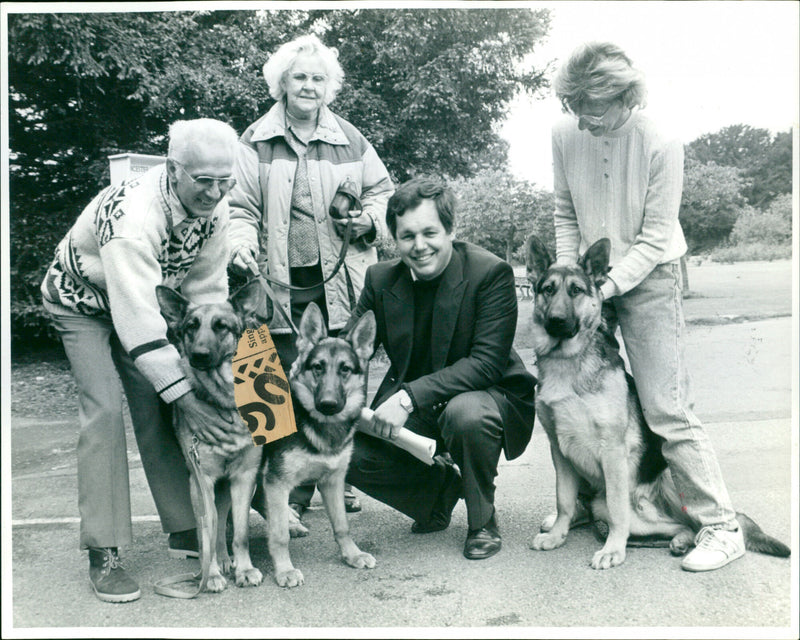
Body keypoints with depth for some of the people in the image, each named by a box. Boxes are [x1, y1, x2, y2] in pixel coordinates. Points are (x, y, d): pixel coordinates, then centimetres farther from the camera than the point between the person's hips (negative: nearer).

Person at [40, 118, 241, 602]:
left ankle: (184, 530, 10)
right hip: (83, 302, -6)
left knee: (156, 408, 1)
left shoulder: (215, 209, -19)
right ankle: (103, 553, -10)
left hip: (145, 297, 6)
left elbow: (207, 289, -9)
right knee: (105, 409, -17)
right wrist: (186, 396, -45)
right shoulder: (133, 215, -41)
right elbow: (138, 321, -43)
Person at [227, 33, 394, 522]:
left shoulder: (349, 140, 10)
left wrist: (367, 221, -3)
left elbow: (383, 193, 17)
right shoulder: (256, 143, 7)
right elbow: (241, 206, 5)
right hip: (281, 283, -1)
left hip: (339, 282, 2)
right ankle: (291, 493, 8)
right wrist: (242, 242, -15)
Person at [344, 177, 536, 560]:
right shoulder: (381, 278, -2)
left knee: (466, 412, -38)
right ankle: (439, 490, 13)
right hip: (413, 413, 5)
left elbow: (487, 363, -25)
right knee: (348, 451, -17)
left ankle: (483, 522, -8)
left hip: (487, 397, -4)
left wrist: (410, 397, -34)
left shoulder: (491, 273, -17)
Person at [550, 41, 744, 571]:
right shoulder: (566, 134, -5)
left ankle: (721, 527, 3)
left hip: (648, 280, -5)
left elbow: (654, 239, -16)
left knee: (666, 409, -9)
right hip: (591, 280, 5)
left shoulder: (661, 144, -18)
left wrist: (605, 287, -23)